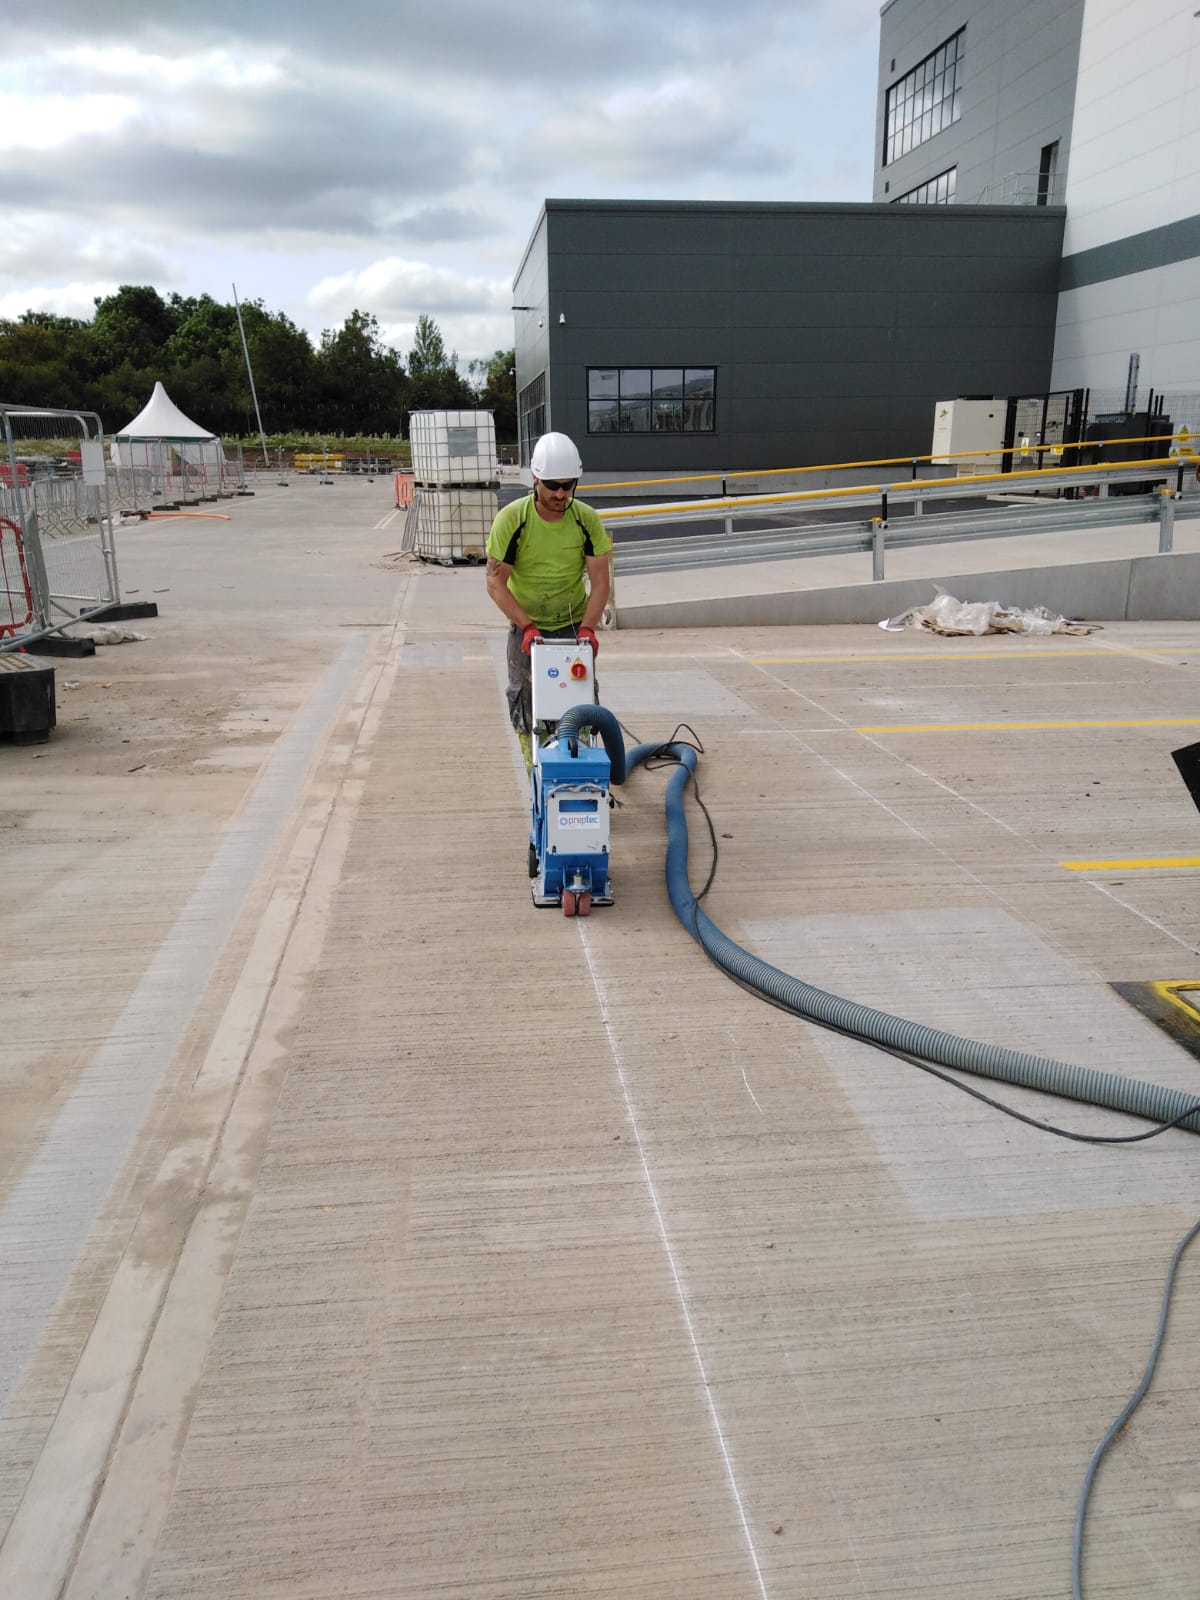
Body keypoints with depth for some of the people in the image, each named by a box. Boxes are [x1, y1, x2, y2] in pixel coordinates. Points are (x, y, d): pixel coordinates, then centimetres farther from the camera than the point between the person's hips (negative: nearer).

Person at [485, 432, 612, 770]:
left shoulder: (587, 519, -11)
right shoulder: (512, 519, -16)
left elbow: (599, 580, -9)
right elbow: (495, 582, -15)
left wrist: (587, 627, -22)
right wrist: (527, 627, -23)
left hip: (574, 624, 1)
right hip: (526, 626, -1)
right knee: (525, 700, 3)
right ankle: (535, 767, 16)